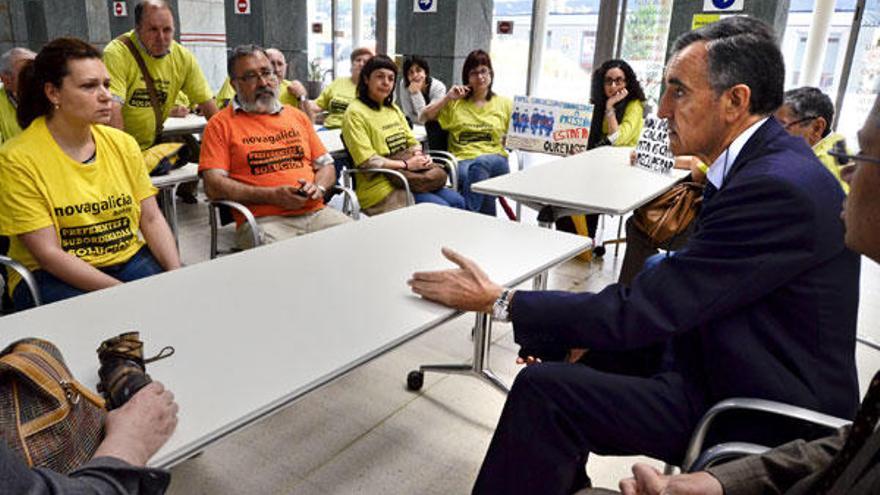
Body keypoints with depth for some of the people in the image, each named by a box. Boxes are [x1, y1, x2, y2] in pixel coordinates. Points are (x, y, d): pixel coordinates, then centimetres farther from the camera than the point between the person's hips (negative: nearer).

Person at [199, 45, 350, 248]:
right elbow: (213, 186, -3)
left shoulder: (297, 116, 22)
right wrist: (272, 196, -12)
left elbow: (326, 165, 24)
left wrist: (318, 188, 0)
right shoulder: (221, 124, 7)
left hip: (316, 212, 5)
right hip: (263, 219, -5)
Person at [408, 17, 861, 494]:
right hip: (730, 364, 9)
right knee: (565, 350, 9)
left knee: (544, 389, -19)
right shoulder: (767, 161, 4)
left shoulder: (777, 187, -26)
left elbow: (642, 310, -26)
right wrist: (588, 330, -5)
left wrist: (498, 301, -19)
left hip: (762, 417, -9)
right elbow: (667, 292, 6)